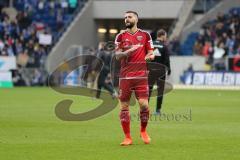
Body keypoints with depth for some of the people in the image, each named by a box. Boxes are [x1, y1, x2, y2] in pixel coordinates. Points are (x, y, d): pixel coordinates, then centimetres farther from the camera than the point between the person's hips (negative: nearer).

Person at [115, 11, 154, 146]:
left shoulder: (145, 35, 8)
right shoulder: (121, 36, 8)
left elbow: (150, 53, 12)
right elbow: (117, 56, 2)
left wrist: (150, 56, -11)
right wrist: (127, 52, -17)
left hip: (141, 75, -1)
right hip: (125, 76, 1)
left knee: (144, 104, -11)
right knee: (124, 106, -1)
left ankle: (143, 131, 13)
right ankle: (128, 137, 8)